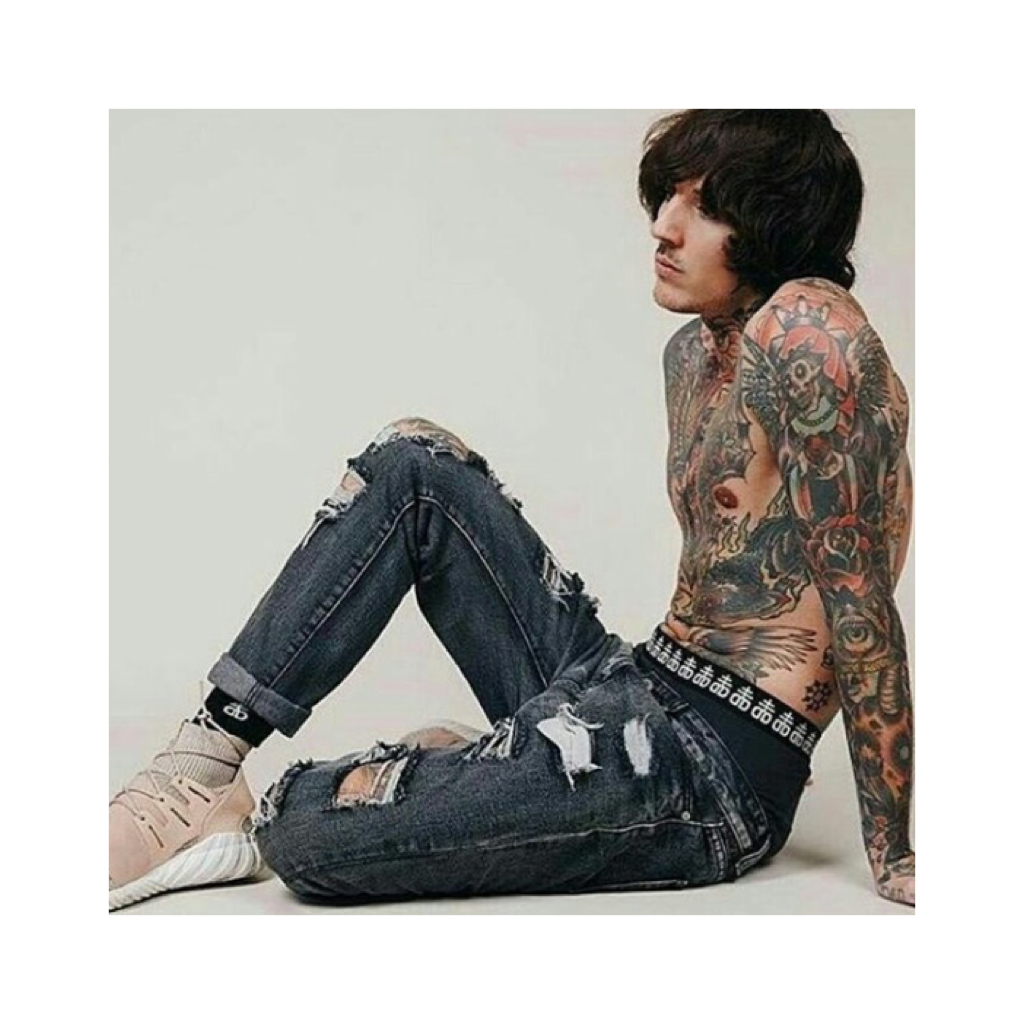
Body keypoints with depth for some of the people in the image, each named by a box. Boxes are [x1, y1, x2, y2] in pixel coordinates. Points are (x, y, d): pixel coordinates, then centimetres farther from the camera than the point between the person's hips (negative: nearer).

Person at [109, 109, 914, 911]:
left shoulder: (808, 330, -16)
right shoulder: (693, 353, 13)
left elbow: (861, 602, -17)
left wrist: (892, 856, -14)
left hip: (711, 766, -9)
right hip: (622, 684, 9)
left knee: (307, 832, -26)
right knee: (413, 462, 6)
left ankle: (258, 811, 12)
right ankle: (199, 769, 4)